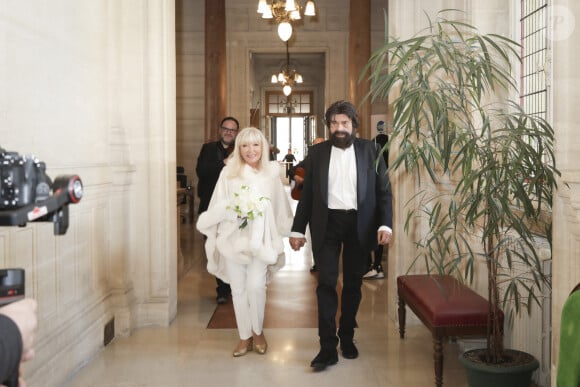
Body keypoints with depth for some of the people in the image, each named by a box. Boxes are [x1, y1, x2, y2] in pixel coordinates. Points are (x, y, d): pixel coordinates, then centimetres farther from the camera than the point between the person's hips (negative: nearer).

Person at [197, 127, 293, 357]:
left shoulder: (272, 173, 5)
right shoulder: (229, 172, 2)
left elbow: (280, 208, 10)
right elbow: (217, 207, 4)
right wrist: (234, 210, -10)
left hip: (260, 239, -1)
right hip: (233, 238, 1)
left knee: (256, 286, -11)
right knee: (238, 289, 6)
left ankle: (258, 332, 14)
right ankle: (245, 337, 22)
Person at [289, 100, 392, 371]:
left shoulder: (370, 150, 3)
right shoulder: (317, 152, 4)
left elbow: (384, 190, 2)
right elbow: (307, 193, 6)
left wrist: (385, 224, -10)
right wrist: (298, 229, 1)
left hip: (359, 223, 0)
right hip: (327, 223, 0)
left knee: (353, 284, 10)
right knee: (326, 283, -5)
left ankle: (347, 337, 28)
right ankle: (328, 347, 2)